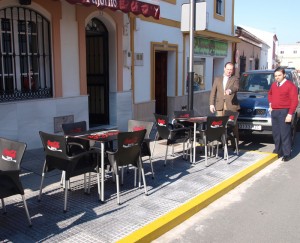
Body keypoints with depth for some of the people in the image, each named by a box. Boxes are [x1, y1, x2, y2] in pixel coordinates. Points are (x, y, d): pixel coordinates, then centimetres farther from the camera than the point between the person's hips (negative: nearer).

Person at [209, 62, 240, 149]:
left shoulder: (235, 79, 8)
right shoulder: (217, 79, 17)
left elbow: (236, 88, -13)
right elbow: (213, 92, 13)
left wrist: (230, 90, -36)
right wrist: (211, 104, 3)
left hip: (231, 106, -2)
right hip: (220, 106, 2)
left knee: (233, 126, -3)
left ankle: (234, 145, 2)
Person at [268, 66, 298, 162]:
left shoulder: (290, 85, -9)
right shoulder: (274, 84, 13)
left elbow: (294, 101, -13)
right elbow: (270, 94, 33)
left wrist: (290, 114, -18)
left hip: (284, 112, -7)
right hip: (274, 112, 7)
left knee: (285, 133, -6)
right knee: (276, 133, 12)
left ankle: (287, 154, -1)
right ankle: (278, 151, 23)